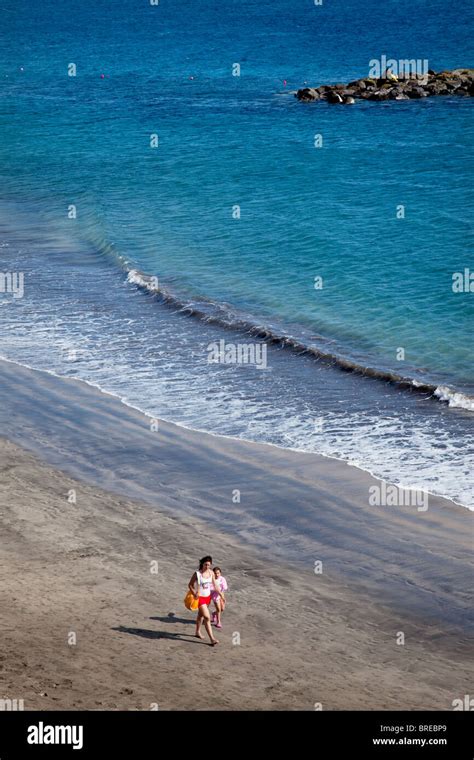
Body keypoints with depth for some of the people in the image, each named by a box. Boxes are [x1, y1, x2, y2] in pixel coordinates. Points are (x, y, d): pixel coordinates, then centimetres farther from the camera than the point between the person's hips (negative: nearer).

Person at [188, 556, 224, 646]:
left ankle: (198, 632, 44)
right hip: (200, 598, -6)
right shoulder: (197, 574, -18)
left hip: (207, 597, 6)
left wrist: (221, 594, 6)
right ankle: (212, 639, -14)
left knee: (201, 615, 25)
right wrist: (194, 593, -24)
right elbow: (190, 585, -11)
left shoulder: (211, 573, -2)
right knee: (207, 617, -13)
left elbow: (215, 585, 8)